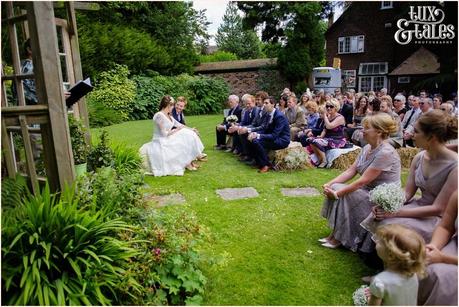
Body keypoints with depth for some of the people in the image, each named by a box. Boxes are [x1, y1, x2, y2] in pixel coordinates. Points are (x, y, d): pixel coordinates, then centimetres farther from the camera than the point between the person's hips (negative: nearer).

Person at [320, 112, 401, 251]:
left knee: (343, 194, -24)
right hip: (369, 191, 8)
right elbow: (350, 171, 2)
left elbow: (362, 181, -26)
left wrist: (337, 193, -22)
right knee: (335, 188, -10)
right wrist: (330, 183, -11)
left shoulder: (385, 153, -23)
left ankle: (339, 238, -5)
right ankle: (334, 233, -2)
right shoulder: (367, 148, 4)